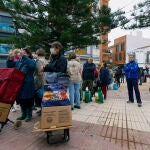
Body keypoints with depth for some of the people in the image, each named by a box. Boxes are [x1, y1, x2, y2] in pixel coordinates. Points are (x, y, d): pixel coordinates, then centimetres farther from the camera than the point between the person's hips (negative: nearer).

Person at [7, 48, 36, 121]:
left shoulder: (31, 61, -7)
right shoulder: (18, 61, 12)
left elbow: (32, 65, -30)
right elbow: (9, 65, 12)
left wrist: (24, 56, -32)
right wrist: (10, 58, -6)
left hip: (27, 85, -6)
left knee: (28, 100, 5)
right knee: (21, 99, 15)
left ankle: (29, 115, 23)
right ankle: (23, 114, 32)